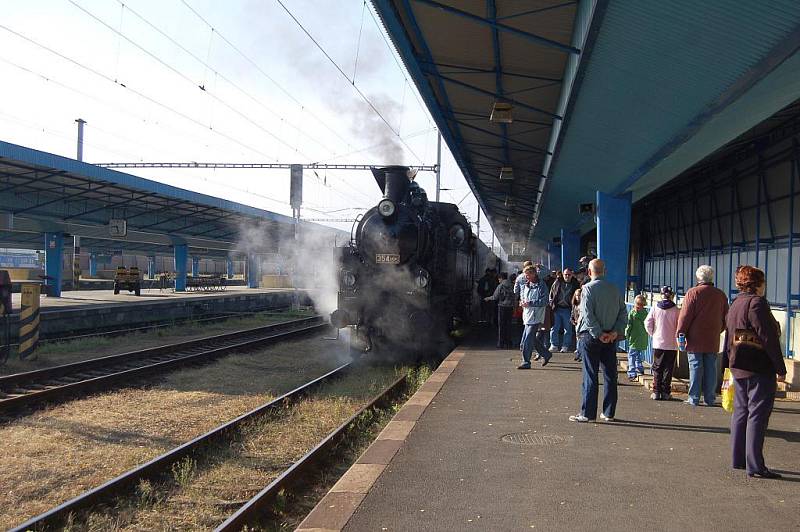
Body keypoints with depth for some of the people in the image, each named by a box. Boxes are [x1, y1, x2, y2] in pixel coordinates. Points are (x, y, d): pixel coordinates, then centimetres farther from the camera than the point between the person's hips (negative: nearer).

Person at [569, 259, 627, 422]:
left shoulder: (588, 288, -9)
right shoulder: (615, 289, 7)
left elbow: (588, 315, -18)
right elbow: (623, 312, 3)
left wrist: (598, 334, -14)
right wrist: (616, 331, -3)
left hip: (591, 336, -4)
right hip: (611, 338, 4)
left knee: (590, 376, 0)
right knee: (610, 375, 10)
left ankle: (587, 413, 3)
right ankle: (609, 413, 16)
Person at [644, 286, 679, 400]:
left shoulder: (655, 308, -3)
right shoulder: (675, 310, -7)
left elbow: (647, 323, -3)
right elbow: (679, 326, -4)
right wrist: (677, 336, 14)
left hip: (658, 343, 1)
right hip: (672, 344, -1)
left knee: (657, 368, 9)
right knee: (668, 369, 5)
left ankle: (656, 392, 7)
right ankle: (665, 392, 6)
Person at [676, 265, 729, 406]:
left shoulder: (693, 292, -7)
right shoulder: (721, 295, 8)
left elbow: (685, 315, -9)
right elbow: (726, 317, 15)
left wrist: (680, 332, -3)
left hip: (695, 338, -4)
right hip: (713, 339, 4)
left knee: (695, 367, -1)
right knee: (711, 368, 8)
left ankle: (694, 398, 0)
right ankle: (710, 398, 11)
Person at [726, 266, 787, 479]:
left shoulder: (735, 305, 14)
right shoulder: (757, 303, -14)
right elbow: (769, 339, -17)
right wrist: (780, 369, -12)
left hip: (739, 368, 9)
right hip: (760, 369, -9)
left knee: (740, 412, 13)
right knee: (758, 415, -5)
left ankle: (738, 460, 19)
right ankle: (755, 466, -3)